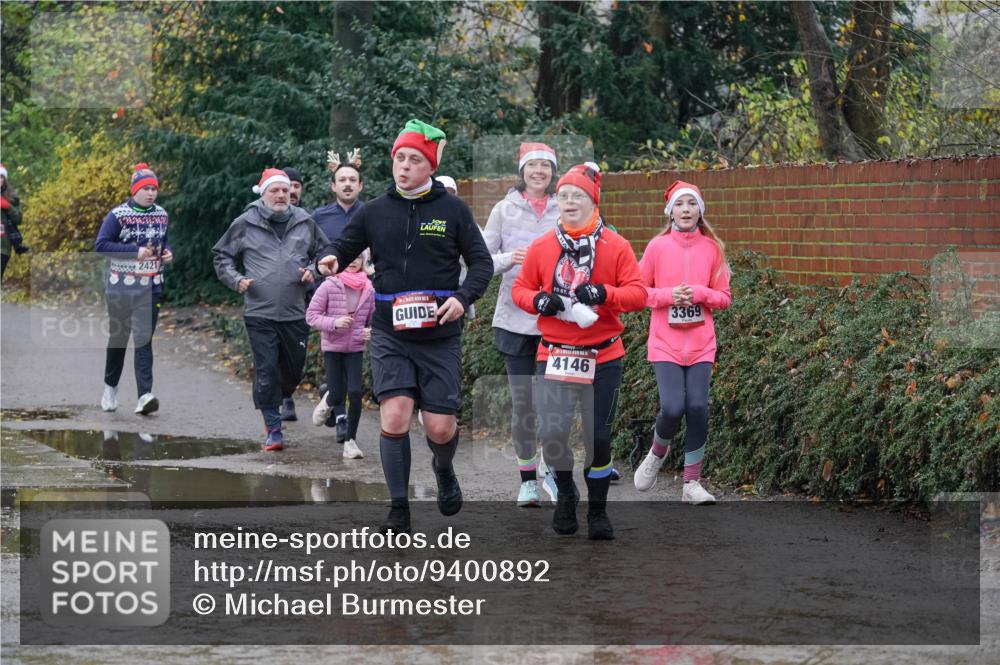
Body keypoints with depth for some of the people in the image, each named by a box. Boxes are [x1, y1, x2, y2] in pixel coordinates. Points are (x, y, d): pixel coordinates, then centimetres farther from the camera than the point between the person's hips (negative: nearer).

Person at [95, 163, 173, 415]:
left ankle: (144, 396, -16)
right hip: (120, 285, -2)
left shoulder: (161, 215, 9)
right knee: (117, 337, 10)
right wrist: (136, 251, -20)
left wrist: (167, 253, 2)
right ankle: (111, 386, 32)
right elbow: (101, 244, -14)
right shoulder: (118, 215, -7)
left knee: (144, 339, -8)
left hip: (150, 287, 2)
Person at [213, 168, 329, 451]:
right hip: (259, 313, -3)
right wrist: (235, 280, -4)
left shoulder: (304, 222, 6)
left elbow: (324, 253, 20)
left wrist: (314, 271, 0)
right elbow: (221, 255, 11)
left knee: (293, 371, 10)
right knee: (266, 372, -6)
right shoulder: (246, 224, 0)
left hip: (294, 313, 3)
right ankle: (273, 428, 0)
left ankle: (276, 403, 37)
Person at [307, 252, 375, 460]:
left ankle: (350, 441, 2)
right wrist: (334, 323, -22)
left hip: (356, 349, 2)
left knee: (355, 393, -11)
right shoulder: (329, 286, -10)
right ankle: (328, 401, 37)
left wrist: (371, 332, -10)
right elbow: (311, 315, -7)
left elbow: (373, 318, 12)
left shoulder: (368, 290, -1)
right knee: (338, 396, -3)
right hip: (332, 347, -2)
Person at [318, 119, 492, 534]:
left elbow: (481, 262, 5)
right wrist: (330, 262, -16)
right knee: (394, 417, -14)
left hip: (440, 337, -1)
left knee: (440, 427, -1)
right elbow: (343, 248, 8)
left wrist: (463, 298, -13)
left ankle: (443, 470, 36)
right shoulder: (375, 212, 5)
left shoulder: (452, 210, 1)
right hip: (390, 335, 1)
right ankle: (399, 511, -3)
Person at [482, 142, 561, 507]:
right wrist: (508, 259, -14)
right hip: (515, 317, 0)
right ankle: (527, 479, 12)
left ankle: (551, 469, 18)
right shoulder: (505, 209, 5)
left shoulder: (565, 210, 5)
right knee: (522, 401, 1)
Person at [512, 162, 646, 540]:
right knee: (552, 432, -9)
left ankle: (598, 511, 18)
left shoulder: (616, 247, -2)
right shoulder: (542, 247, 4)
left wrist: (604, 293, -23)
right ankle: (565, 495, 18)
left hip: (603, 358, -1)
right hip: (555, 354, 1)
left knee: (598, 437, 2)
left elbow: (637, 295, -5)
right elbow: (520, 288, 10)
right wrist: (539, 301, -12)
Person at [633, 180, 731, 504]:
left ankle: (692, 483, 5)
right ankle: (658, 451, 20)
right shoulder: (657, 247, -1)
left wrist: (699, 293, -12)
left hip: (701, 343, 2)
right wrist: (668, 295, -13)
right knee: (672, 408, -15)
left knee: (698, 407, -9)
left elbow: (723, 297, 8)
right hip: (666, 343, -2)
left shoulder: (712, 248, 4)